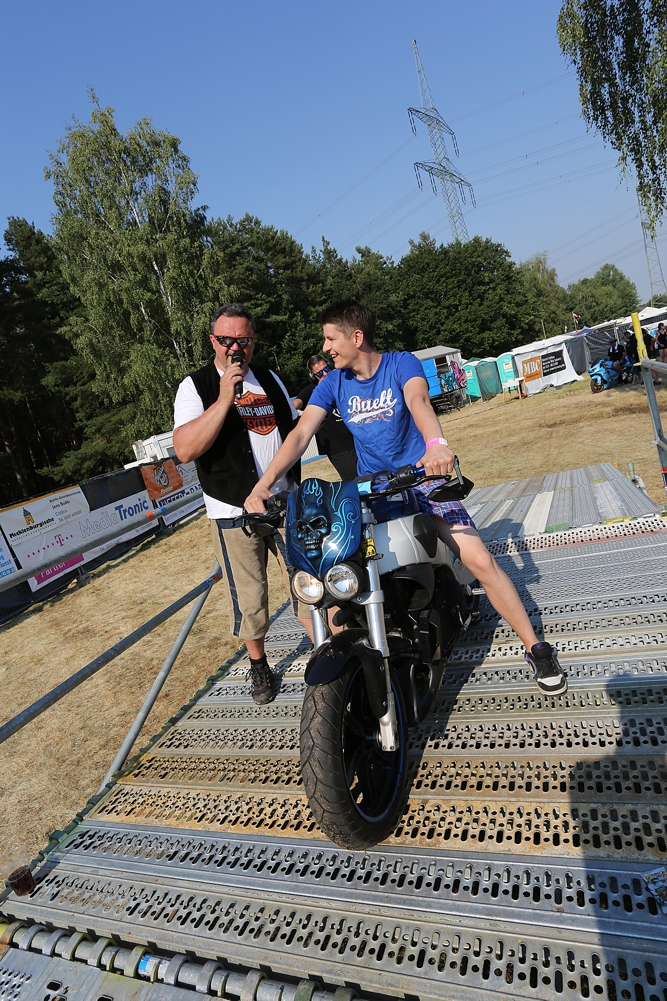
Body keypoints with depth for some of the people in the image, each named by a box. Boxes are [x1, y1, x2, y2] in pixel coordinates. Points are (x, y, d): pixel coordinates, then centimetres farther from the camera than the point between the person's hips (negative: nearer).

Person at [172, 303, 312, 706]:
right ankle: (258, 663, 30)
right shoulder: (196, 386, -4)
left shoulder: (270, 380, 12)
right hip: (234, 512, -4)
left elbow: (294, 429, 23)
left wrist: (293, 471, 6)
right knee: (249, 599, 6)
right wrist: (224, 399, -24)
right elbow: (185, 449, -19)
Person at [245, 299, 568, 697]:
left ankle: (536, 648, 4)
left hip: (421, 478, -3)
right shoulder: (333, 383, 2)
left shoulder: (401, 363, -7)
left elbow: (418, 400, -29)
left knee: (480, 561, -16)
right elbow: (301, 434, -8)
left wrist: (436, 444, -51)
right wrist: (264, 484, -24)